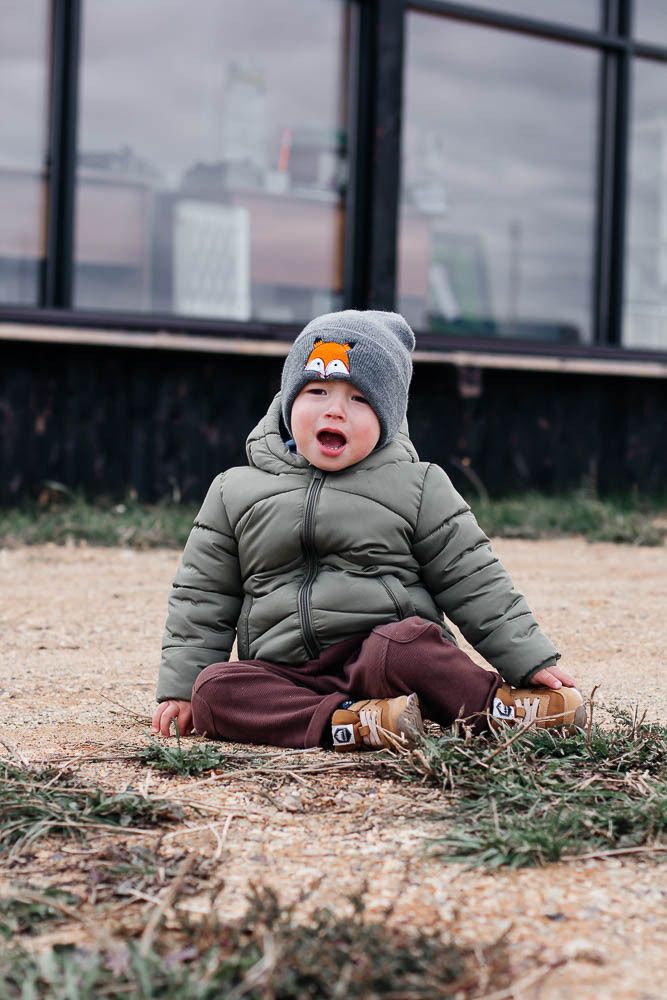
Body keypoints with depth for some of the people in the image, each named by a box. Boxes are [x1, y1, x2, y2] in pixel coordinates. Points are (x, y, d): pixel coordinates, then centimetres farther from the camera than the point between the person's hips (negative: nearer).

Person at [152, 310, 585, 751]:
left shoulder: (418, 489, 7)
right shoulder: (235, 493, 11)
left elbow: (475, 583, 8)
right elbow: (202, 598, 15)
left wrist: (531, 660, 0)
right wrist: (180, 687, 7)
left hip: (385, 659, -3)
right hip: (287, 677, 3)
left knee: (405, 642, -36)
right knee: (213, 689, -26)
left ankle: (498, 706, -19)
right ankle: (348, 724, -35)